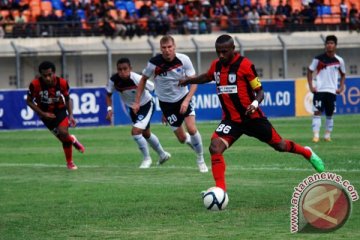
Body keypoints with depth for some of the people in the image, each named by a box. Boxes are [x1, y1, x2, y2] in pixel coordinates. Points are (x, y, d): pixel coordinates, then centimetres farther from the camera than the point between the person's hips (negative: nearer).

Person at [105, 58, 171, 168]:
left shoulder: (138, 79, -35)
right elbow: (108, 94, -2)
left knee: (135, 131, -22)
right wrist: (109, 109, -20)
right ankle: (162, 155, 49)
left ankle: (147, 158, 2)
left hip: (146, 105, -6)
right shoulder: (114, 80, -22)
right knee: (146, 134, 23)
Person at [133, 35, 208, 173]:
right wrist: (137, 101, 0)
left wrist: (186, 100, -26)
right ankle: (191, 141, 39)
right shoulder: (154, 63, -17)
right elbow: (143, 79, 0)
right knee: (182, 138, 0)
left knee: (192, 129, -19)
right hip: (167, 103, 0)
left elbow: (194, 82, -13)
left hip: (183, 98, 0)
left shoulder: (183, 60, -17)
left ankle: (200, 159, 4)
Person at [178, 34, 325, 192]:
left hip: (252, 117, -4)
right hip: (231, 119, 4)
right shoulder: (216, 65, 2)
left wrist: (255, 103, -30)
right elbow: (207, 77, 27)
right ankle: (220, 189, -20)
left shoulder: (244, 65, -15)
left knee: (279, 145, 10)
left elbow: (259, 91, -11)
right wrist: (188, 80, 17)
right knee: (215, 147, -21)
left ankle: (307, 153, 42)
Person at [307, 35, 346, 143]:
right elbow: (310, 71, 5)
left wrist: (341, 87, 5)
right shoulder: (319, 59, -4)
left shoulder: (339, 61, 3)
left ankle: (328, 135, 16)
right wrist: (311, 86, -3)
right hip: (319, 90, -2)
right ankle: (316, 135, -12)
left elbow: (343, 74, 17)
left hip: (332, 91, 2)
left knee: (330, 114, 7)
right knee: (317, 112, -10)